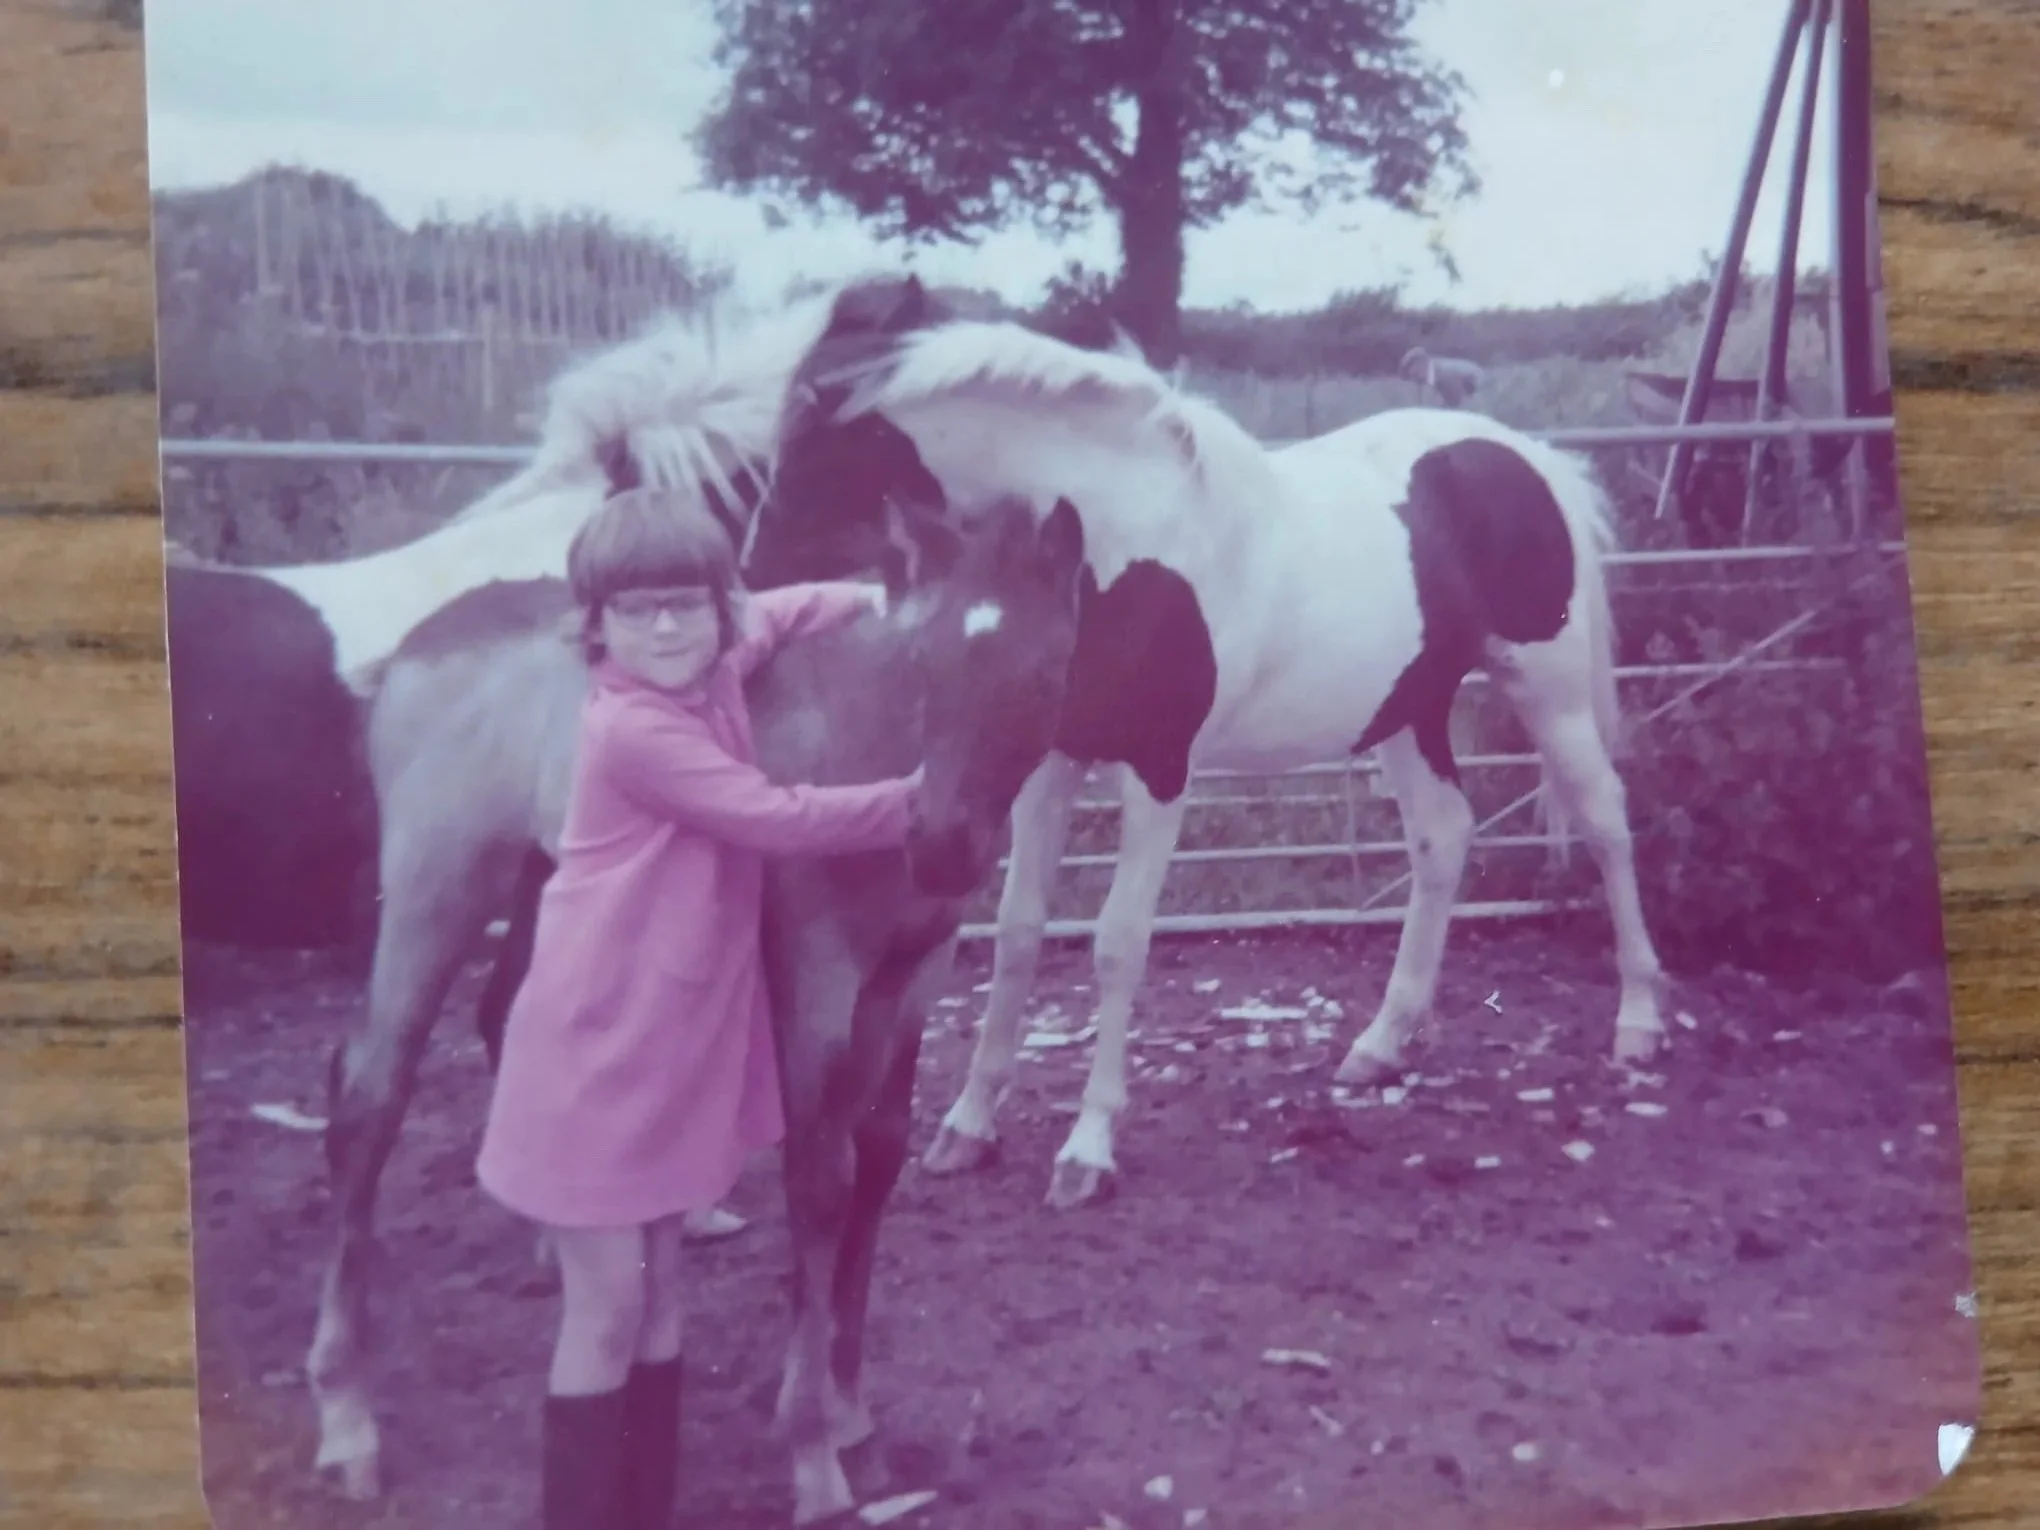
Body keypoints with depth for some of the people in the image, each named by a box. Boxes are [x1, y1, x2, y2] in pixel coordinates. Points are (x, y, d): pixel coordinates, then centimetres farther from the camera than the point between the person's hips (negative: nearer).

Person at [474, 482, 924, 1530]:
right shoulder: (633, 727, -21)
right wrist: (912, 799, -12)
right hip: (599, 1048, -8)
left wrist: (889, 600, 10)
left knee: (659, 1292, 16)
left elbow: (778, 611, 24)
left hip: (684, 1043, 8)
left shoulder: (715, 676, 3)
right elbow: (775, 819, -22)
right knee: (606, 1308, 1)